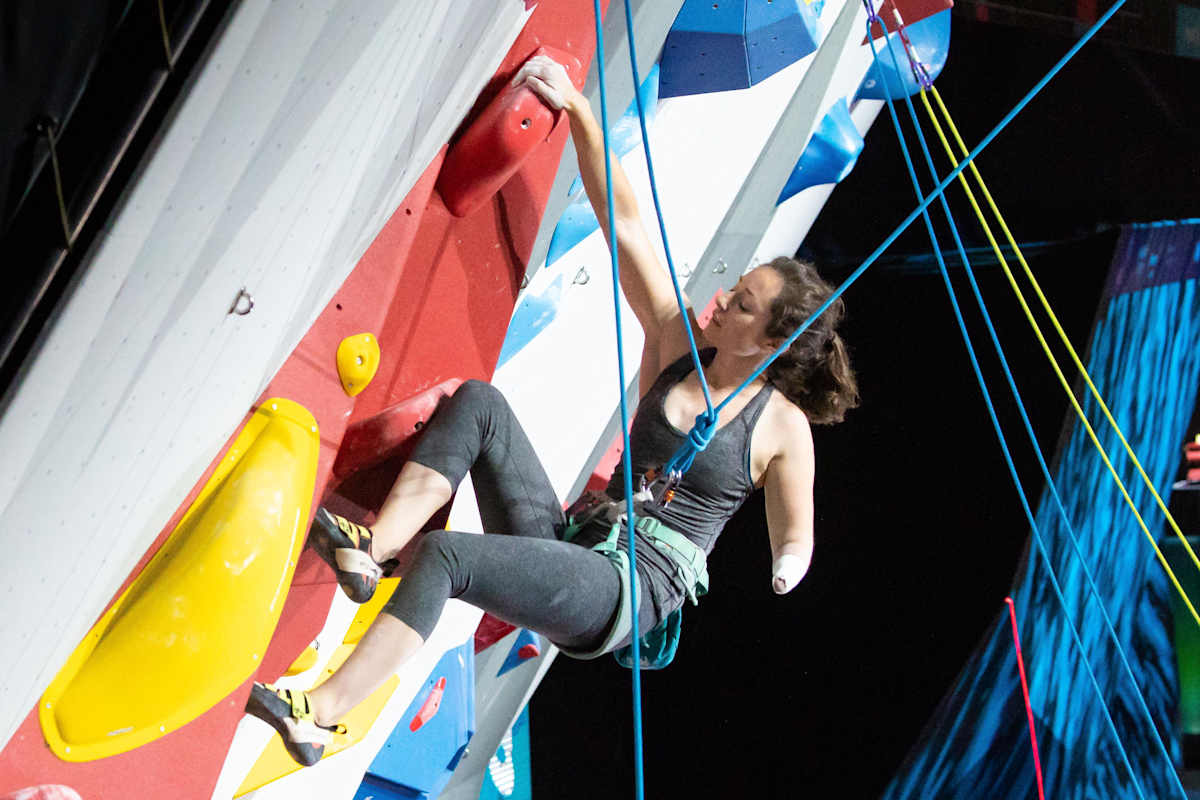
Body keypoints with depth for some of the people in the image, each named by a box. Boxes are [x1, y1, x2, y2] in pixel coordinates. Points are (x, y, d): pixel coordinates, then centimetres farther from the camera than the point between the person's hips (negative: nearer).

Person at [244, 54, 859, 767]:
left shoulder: (783, 427, -3)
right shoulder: (680, 341, 9)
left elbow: (795, 544, 3)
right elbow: (625, 226, 5)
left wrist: (786, 568, -20)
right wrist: (577, 107, 1)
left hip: (630, 590, -6)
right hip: (569, 551, 6)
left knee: (445, 554, -30)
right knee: (478, 401, -14)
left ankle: (316, 719, -30)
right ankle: (368, 550, -24)